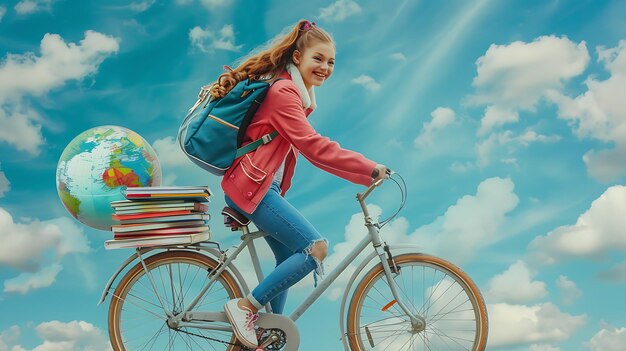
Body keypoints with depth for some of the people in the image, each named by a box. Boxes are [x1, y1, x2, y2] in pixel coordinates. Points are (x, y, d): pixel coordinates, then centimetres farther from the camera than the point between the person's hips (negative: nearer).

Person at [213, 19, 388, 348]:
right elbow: (314, 146, -24)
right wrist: (369, 169, -24)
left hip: (262, 187, 10)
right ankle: (245, 306, -6)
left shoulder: (296, 92, 18)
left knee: (290, 260, 11)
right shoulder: (284, 91, -16)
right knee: (316, 247, -15)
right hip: (253, 187, -10)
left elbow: (308, 147, 18)